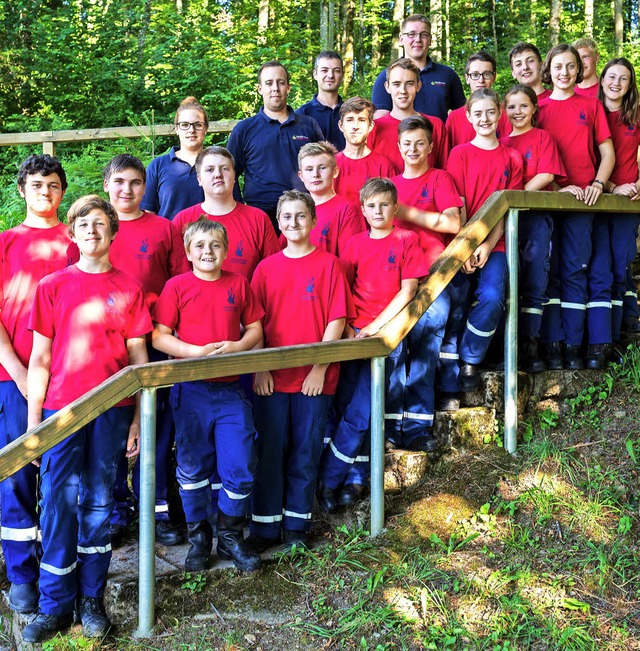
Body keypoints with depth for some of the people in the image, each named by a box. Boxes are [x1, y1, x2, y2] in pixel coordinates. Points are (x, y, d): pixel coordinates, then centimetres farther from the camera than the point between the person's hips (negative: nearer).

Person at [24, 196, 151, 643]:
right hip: (62, 406, 0)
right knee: (57, 501, -3)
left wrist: (138, 419, 3)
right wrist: (33, 420, 2)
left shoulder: (129, 288, 7)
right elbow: (40, 359, 6)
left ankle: (91, 599, 18)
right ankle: (55, 604, 10)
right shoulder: (52, 286, 6)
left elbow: (139, 357, 7)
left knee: (99, 501, 7)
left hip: (112, 409, 0)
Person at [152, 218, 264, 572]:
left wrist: (238, 346, -11)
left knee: (241, 467, 1)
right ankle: (198, 537, 25)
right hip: (190, 388, -1)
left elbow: (255, 329, 10)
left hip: (231, 389, 2)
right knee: (192, 467, 8)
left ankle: (231, 536, 21)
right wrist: (195, 352, -19)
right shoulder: (177, 286, -1)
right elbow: (158, 336, -5)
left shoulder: (238, 284, 6)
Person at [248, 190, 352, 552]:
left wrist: (320, 368, -9)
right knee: (269, 451, 6)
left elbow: (337, 320, -3)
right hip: (272, 378, 2)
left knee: (306, 451, 7)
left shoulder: (329, 264, 0)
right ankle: (265, 526, 16)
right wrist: (260, 369, -4)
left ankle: (297, 523, 21)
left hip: (315, 378, -1)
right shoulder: (267, 268, 6)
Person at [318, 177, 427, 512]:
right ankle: (356, 478, 12)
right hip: (354, 334, 3)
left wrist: (374, 327, -9)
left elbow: (408, 290, -3)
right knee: (349, 408, -2)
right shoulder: (355, 244, 11)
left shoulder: (406, 240, 3)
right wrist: (348, 329, -6)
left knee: (360, 411, -8)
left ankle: (330, 478, 3)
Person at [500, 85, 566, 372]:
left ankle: (530, 345, -3)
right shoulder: (501, 143, 17)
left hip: (536, 215, -3)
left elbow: (547, 175, -6)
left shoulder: (543, 137, 8)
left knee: (535, 282, -5)